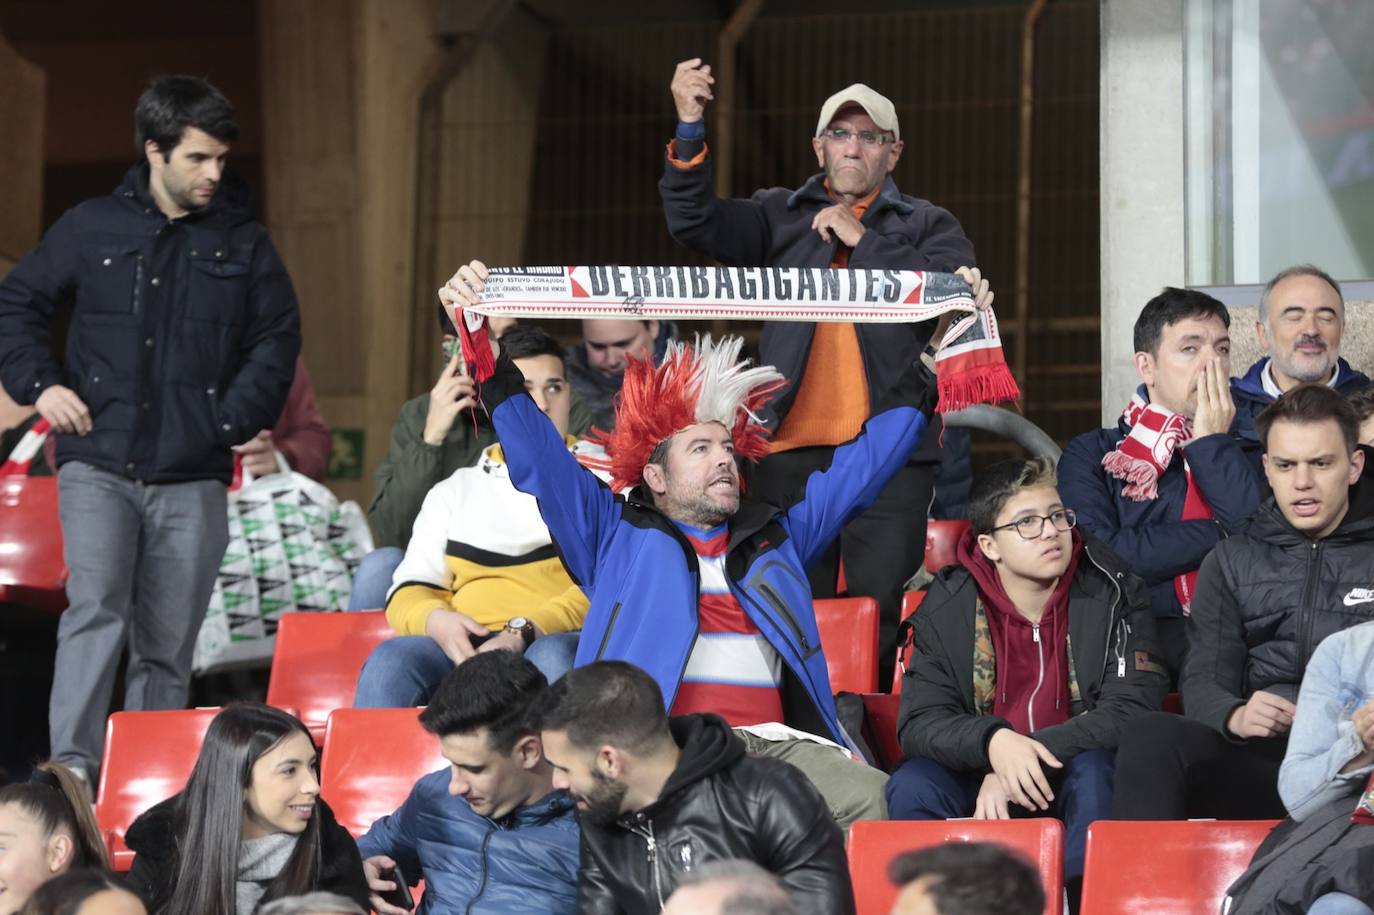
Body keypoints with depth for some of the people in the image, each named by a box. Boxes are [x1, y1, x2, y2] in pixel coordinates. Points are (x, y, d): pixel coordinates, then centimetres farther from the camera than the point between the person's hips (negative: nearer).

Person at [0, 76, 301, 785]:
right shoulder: (94, 228, 5)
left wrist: (235, 417, -3)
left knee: (167, 645, 5)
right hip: (99, 467, -2)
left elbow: (277, 339, 11)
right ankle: (71, 767, -20)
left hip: (193, 480, 2)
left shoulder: (243, 242, 8)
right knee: (95, 611, -19)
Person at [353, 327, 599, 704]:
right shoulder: (456, 490, 27)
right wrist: (435, 620, -9)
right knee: (391, 659, -30)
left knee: (553, 656, -39)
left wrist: (525, 632, -16)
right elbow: (408, 592, 18)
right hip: (466, 647, 2)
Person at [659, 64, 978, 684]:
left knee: (884, 613, -5)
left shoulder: (927, 227, 13)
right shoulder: (780, 215, 17)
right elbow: (695, 223, 2)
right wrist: (689, 130, -11)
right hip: (792, 451, 2)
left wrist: (863, 240, -4)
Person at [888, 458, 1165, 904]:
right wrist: (993, 742, -31)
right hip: (980, 779, 1)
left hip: (1074, 774, -1)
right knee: (912, 787, -28)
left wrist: (1024, 758, -25)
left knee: (1097, 772, -35)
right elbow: (918, 723, -8)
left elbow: (1129, 711, -15)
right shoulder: (948, 606, -3)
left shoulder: (1113, 593, -7)